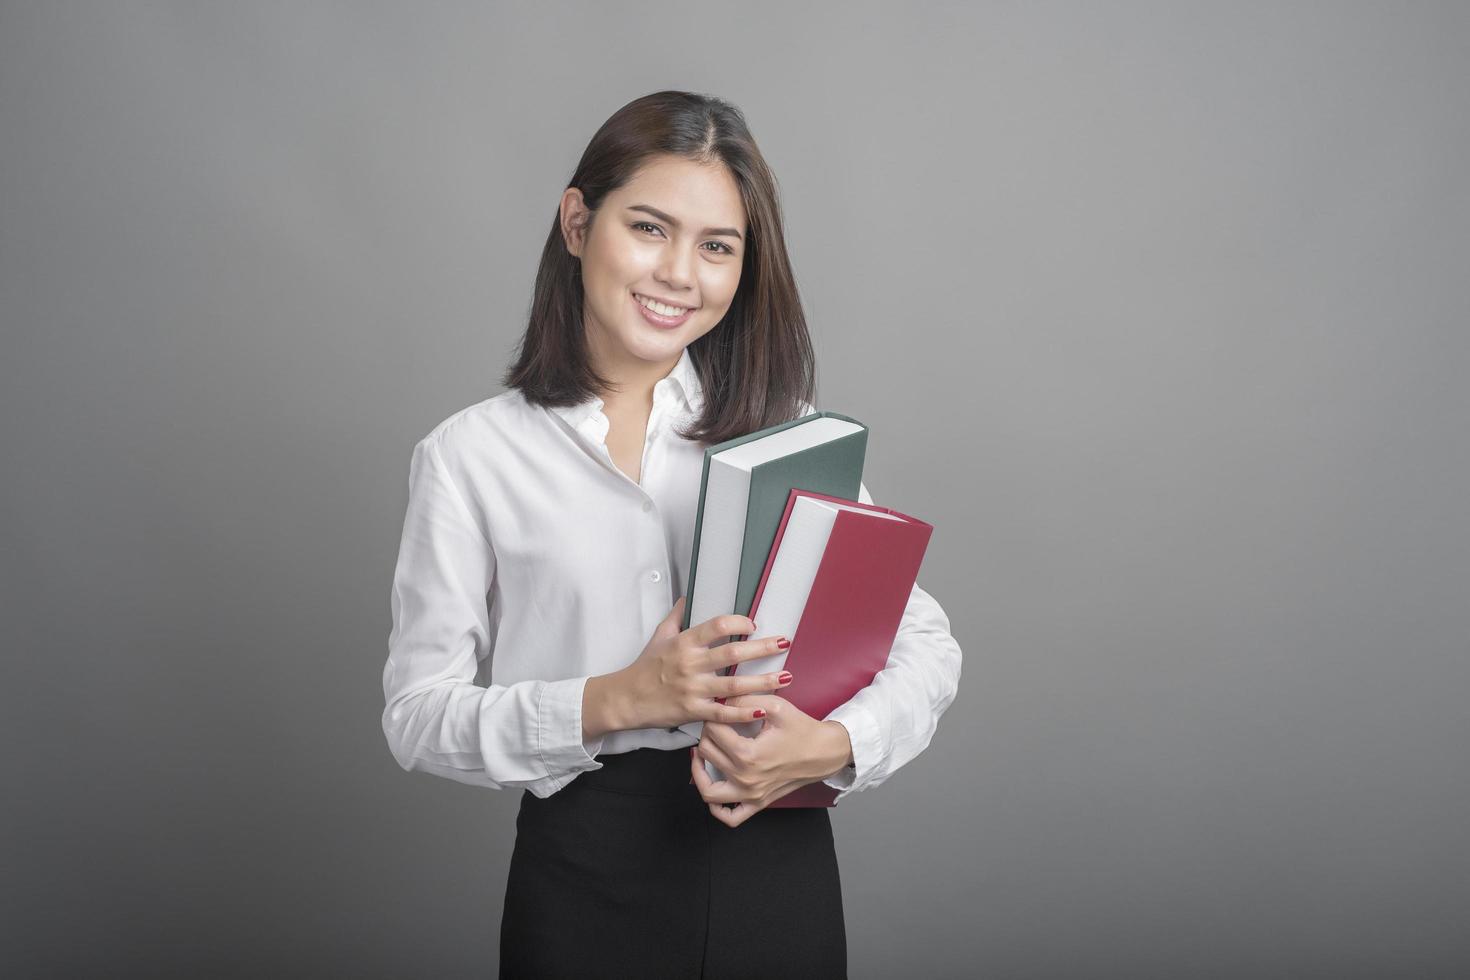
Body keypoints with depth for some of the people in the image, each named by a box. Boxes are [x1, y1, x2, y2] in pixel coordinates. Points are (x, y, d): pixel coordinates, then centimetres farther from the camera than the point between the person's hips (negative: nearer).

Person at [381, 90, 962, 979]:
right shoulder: (470, 457, -1)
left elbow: (926, 640, 3)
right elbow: (418, 715, -4)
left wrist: (836, 744, -17)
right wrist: (613, 702, -19)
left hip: (777, 871, 2)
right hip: (583, 879, -2)